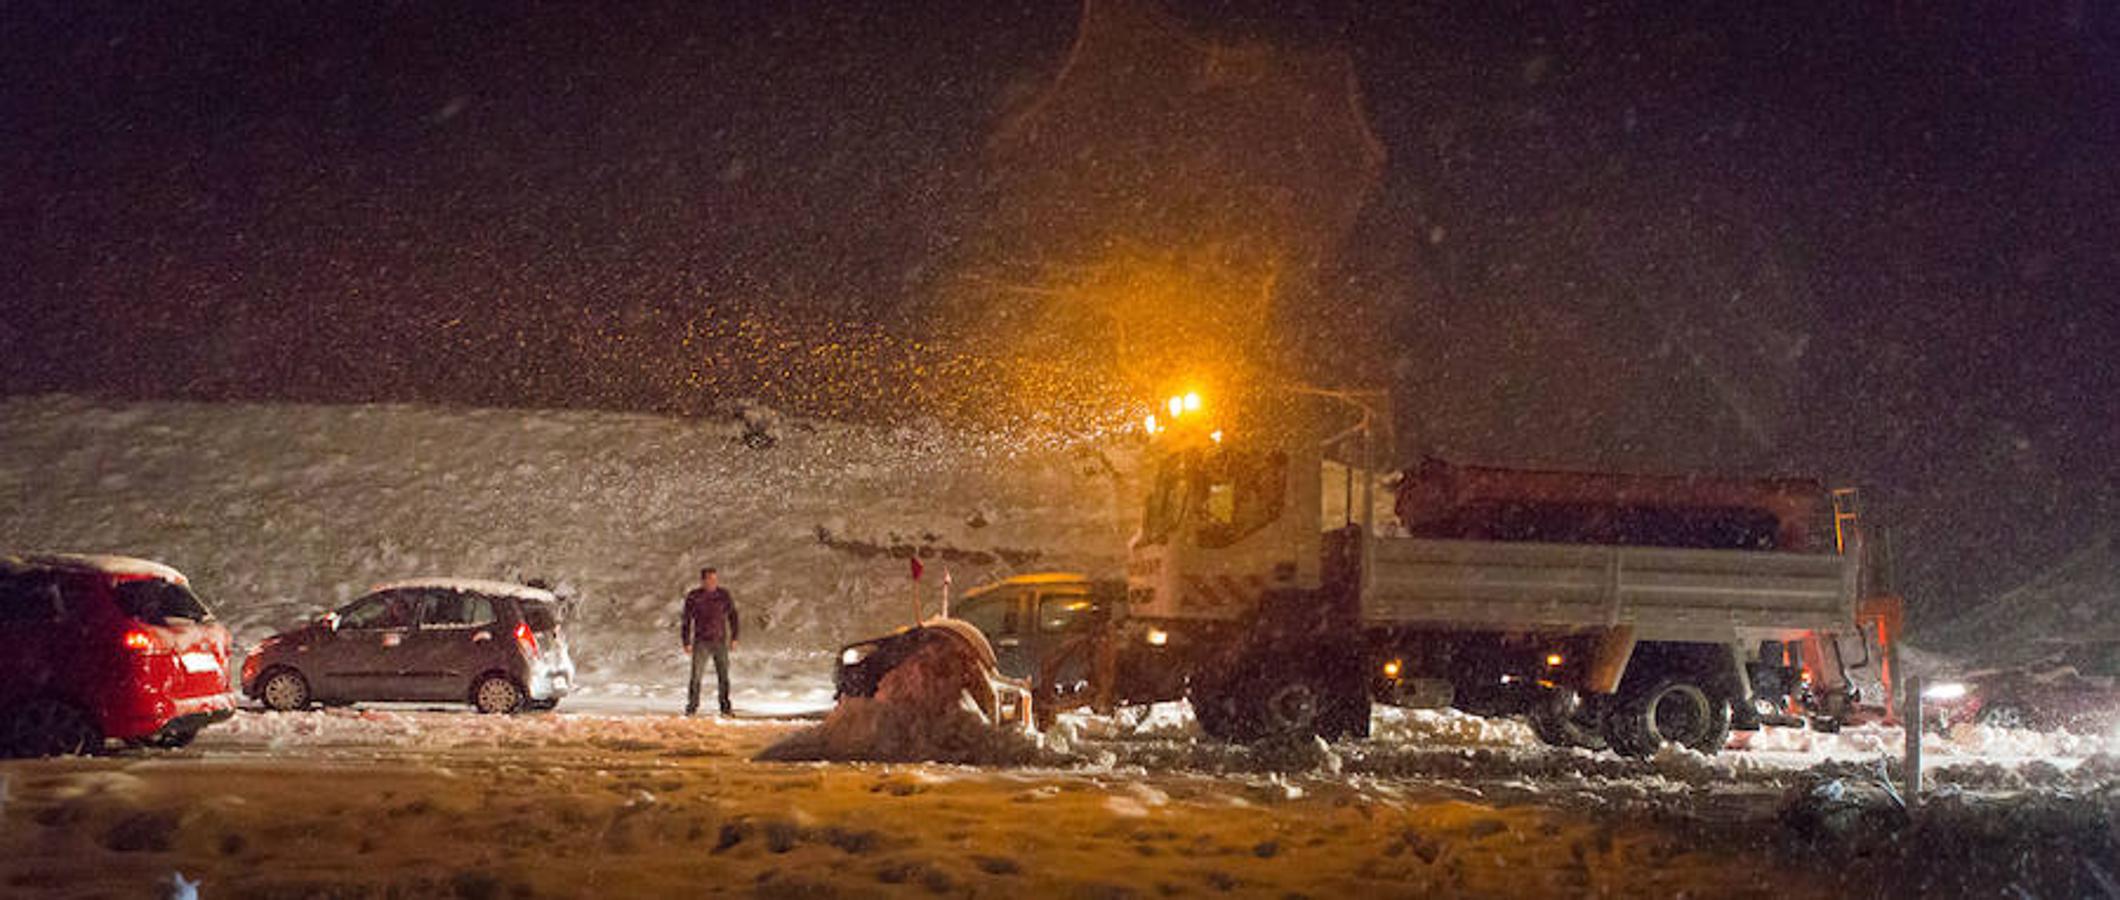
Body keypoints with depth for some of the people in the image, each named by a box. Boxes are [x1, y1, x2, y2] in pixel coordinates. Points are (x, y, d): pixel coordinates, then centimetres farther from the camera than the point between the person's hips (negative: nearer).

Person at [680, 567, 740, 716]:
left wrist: (734, 637, 5)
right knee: (696, 675, -9)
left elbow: (732, 615, 10)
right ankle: (691, 707, -2)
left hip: (720, 642, 1)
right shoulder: (693, 597, -3)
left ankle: (725, 707, 8)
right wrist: (687, 643, -2)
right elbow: (687, 620, 2)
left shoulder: (723, 595, 1)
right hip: (701, 642, -1)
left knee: (723, 675, 0)